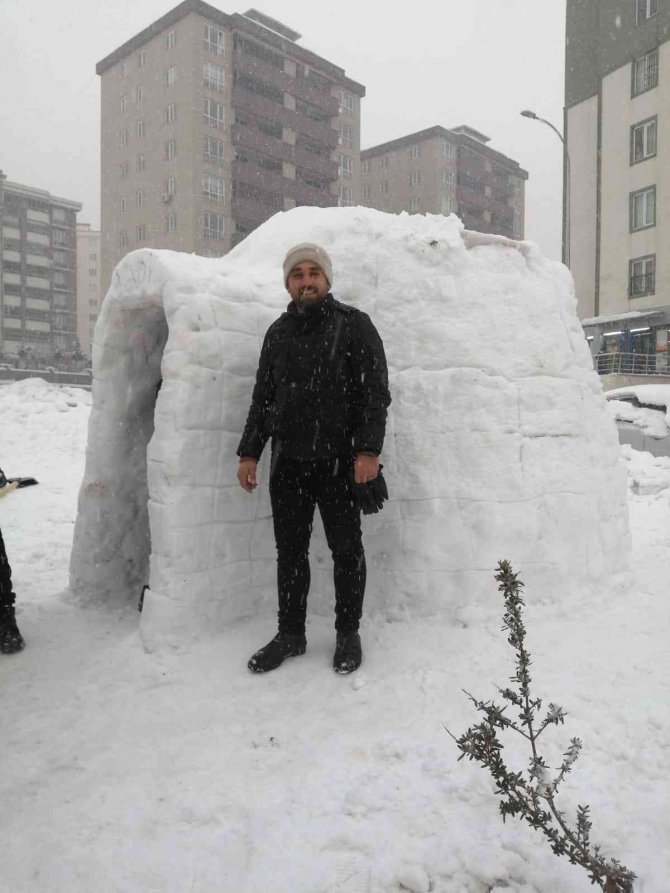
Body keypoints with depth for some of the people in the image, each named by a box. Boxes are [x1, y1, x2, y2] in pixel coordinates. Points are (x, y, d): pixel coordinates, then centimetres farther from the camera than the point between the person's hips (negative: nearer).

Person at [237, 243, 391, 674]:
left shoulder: (354, 325, -2)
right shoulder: (278, 332, 13)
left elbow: (376, 392, -7)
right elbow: (262, 397, 17)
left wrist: (369, 450, -17)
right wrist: (249, 452, 11)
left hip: (339, 461, -4)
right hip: (287, 461, 5)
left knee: (346, 549, 7)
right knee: (290, 550, 11)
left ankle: (348, 634, 23)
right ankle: (290, 634, 25)